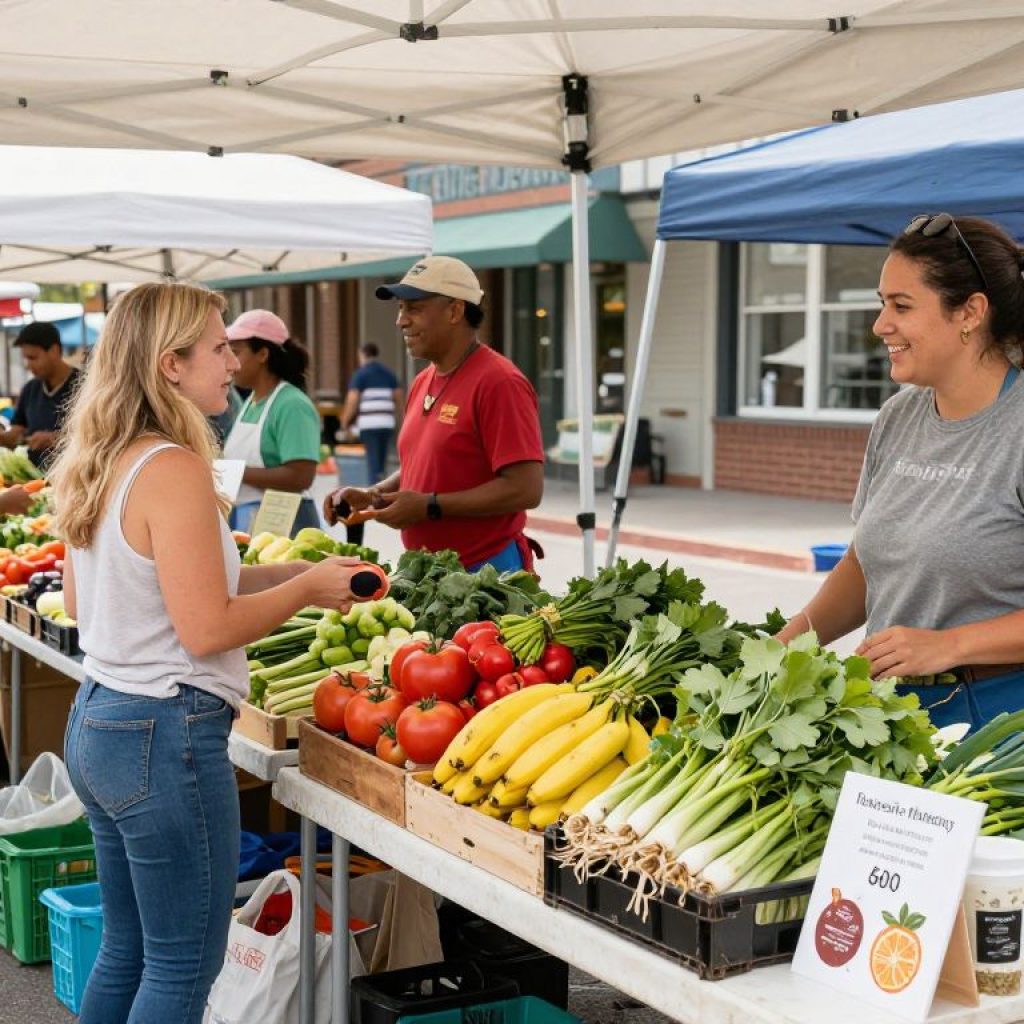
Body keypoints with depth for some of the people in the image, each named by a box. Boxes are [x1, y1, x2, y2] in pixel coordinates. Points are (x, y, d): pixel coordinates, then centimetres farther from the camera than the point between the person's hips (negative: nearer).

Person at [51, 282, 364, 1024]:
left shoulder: (96, 464, 8)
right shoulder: (174, 468, -19)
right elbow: (207, 629, -21)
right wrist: (306, 588, -5)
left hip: (95, 722, 10)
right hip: (165, 736, -9)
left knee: (125, 950, 20)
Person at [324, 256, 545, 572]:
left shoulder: (499, 382, -15)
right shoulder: (422, 383, 12)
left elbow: (525, 489, -21)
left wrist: (430, 506, -20)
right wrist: (372, 496, 4)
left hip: (486, 572, -8)